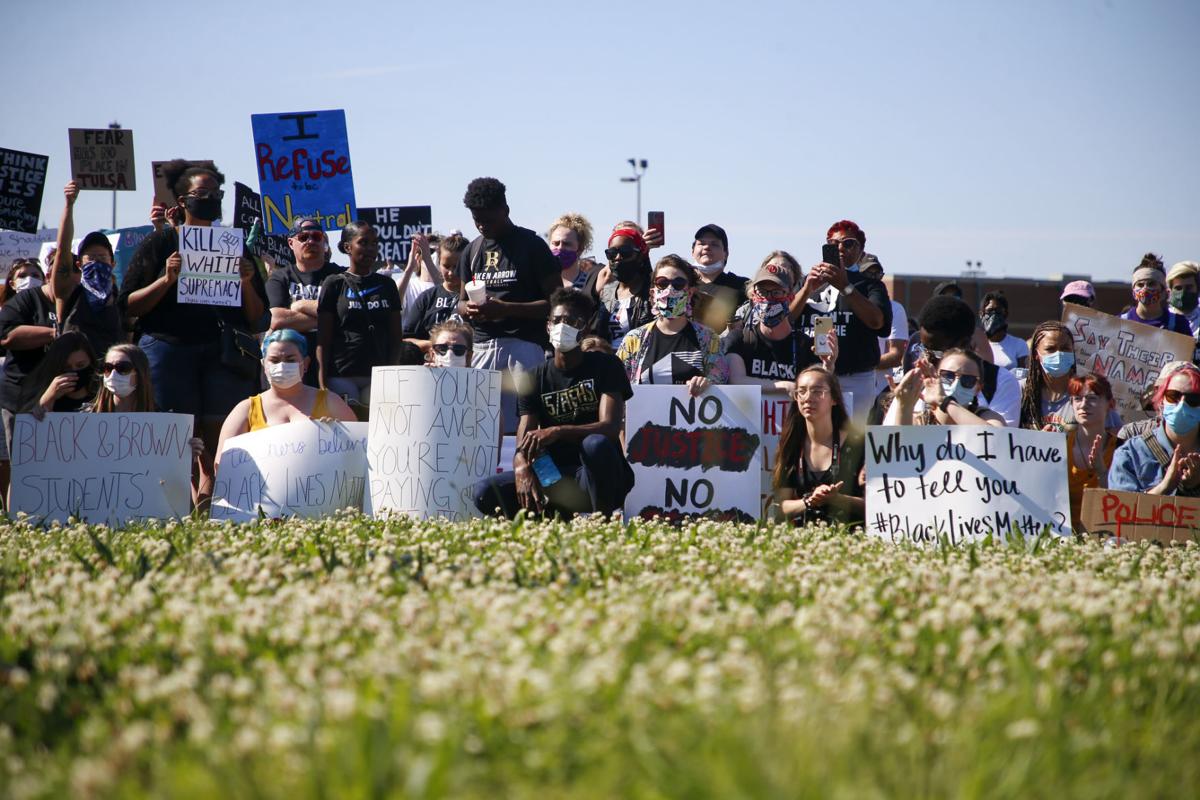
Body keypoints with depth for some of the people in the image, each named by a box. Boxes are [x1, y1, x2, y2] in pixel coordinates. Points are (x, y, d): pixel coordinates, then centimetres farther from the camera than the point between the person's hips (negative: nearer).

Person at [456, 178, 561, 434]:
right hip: (482, 345, 5)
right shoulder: (473, 251, 17)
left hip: (523, 344, -5)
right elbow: (462, 301, 24)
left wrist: (505, 309, -16)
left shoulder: (531, 245, -1)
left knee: (520, 426, -11)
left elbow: (555, 302, -5)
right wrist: (468, 309, -2)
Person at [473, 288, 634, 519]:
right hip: (555, 479, 3)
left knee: (596, 444, -38)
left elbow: (610, 427, -17)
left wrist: (557, 432, -32)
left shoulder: (605, 366, -2)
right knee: (485, 493, -18)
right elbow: (523, 445, -2)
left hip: (596, 478, -3)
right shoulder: (537, 379, 7)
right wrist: (522, 468, -28)